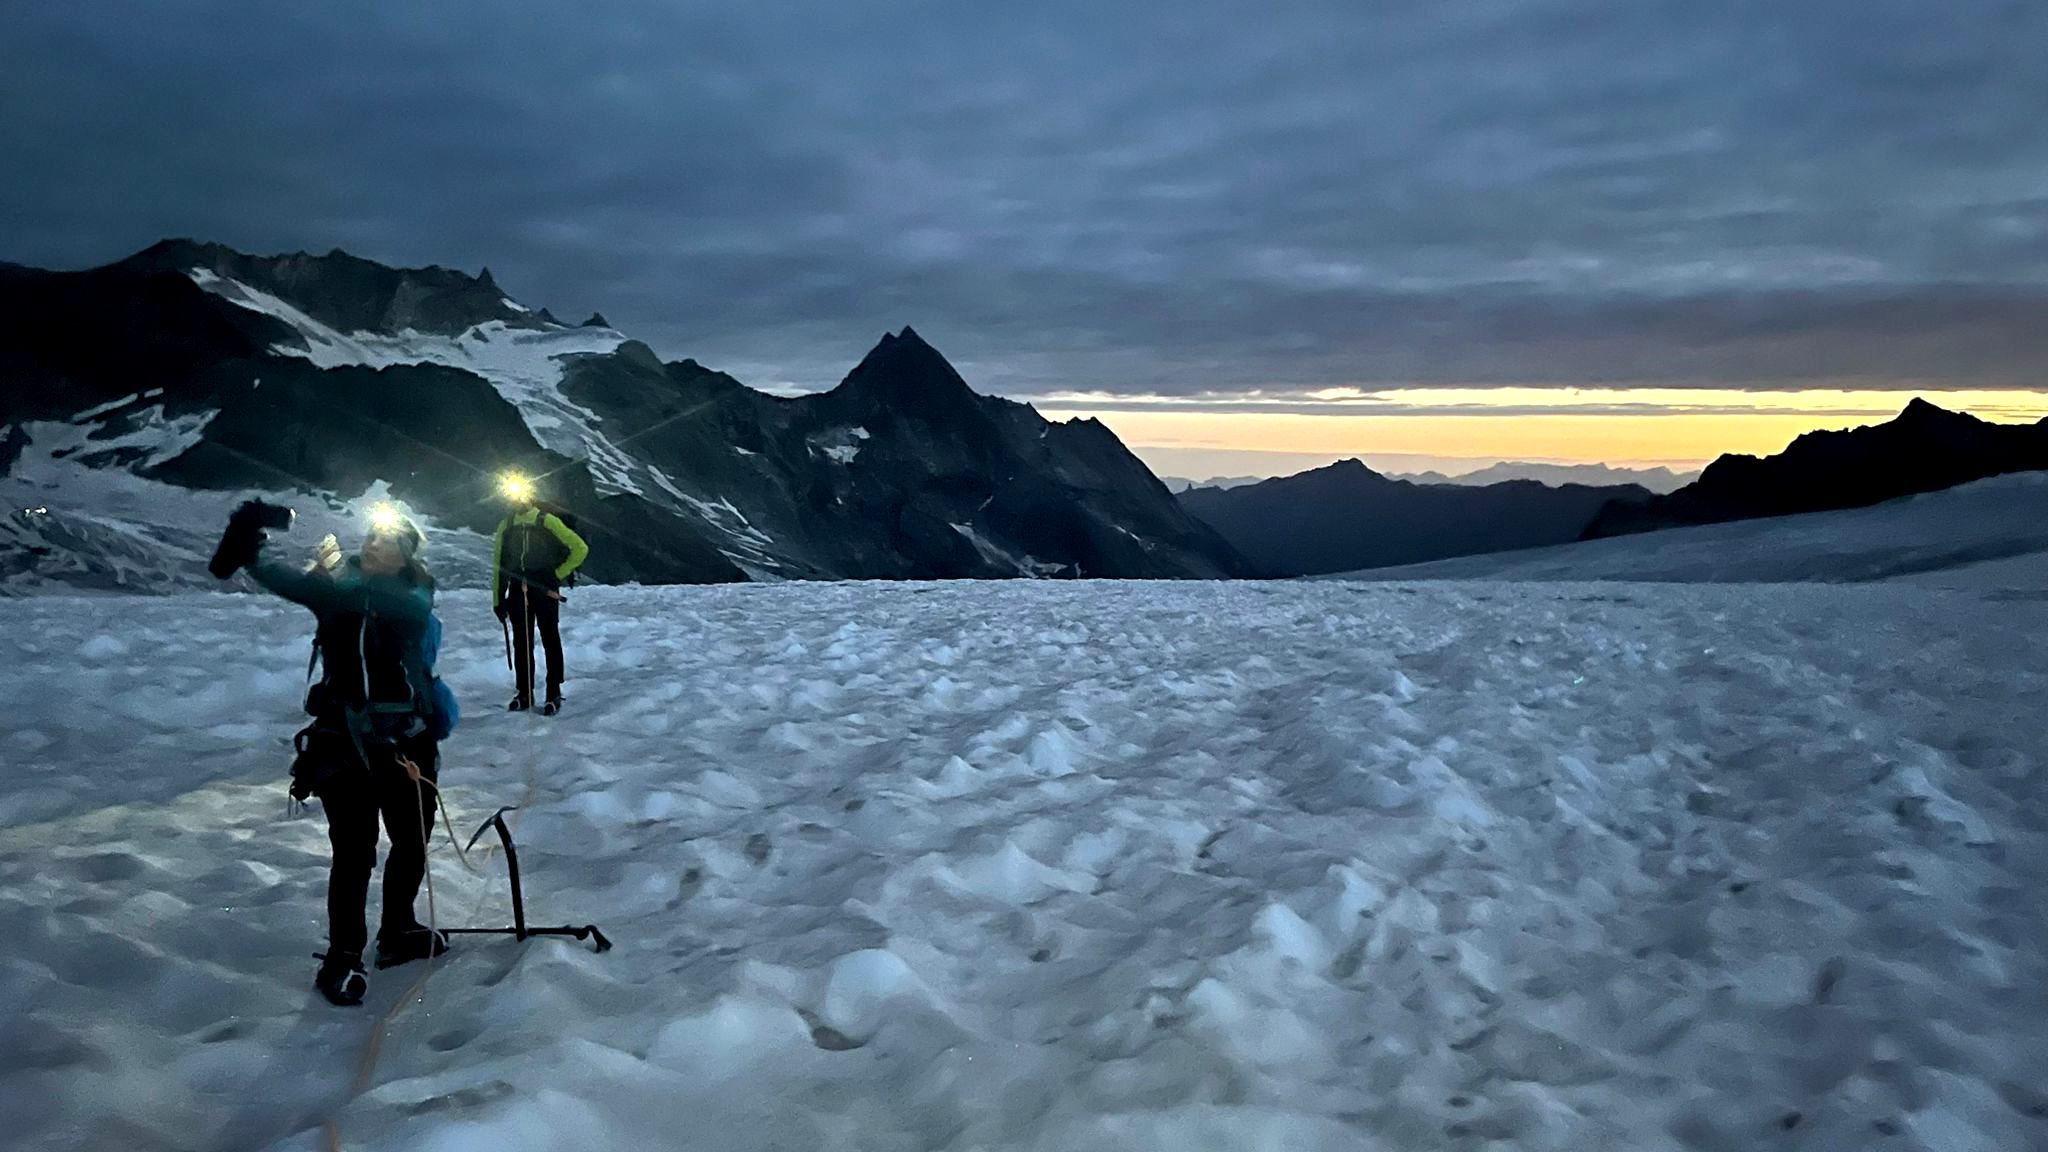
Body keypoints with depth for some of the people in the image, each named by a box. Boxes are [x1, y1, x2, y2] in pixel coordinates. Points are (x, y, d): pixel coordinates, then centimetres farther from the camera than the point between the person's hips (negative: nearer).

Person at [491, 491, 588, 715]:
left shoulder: (547, 521, -3)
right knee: (521, 643, 8)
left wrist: (558, 574, -5)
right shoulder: (506, 526, 10)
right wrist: (498, 599, 11)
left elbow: (580, 548, -3)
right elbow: (499, 564, 14)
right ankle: (524, 692, 17)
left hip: (545, 590, -4)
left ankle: (554, 694, 4)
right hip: (517, 591, 4)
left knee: (550, 640, -1)